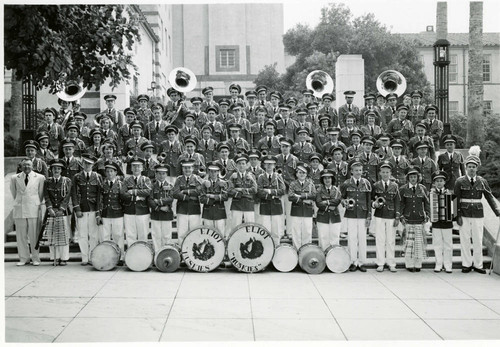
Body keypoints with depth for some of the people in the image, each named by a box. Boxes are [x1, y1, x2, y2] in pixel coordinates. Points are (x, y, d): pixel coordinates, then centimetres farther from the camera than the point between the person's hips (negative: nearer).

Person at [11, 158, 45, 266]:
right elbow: (13, 192, 18)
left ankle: (36, 259, 8)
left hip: (34, 209, -2)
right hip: (19, 209, 2)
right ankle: (23, 258, 14)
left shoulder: (40, 177, 2)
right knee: (21, 235, 5)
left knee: (34, 235, 0)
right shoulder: (14, 178, 7)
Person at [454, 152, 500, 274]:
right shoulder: (460, 181, -1)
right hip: (464, 215, -2)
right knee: (465, 241, 3)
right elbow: (456, 199, -3)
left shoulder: (482, 182, 5)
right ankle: (466, 264, 13)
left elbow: (490, 197, 4)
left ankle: (478, 265, 15)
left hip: (478, 215, 2)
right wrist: (458, 216, -8)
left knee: (478, 241, 5)